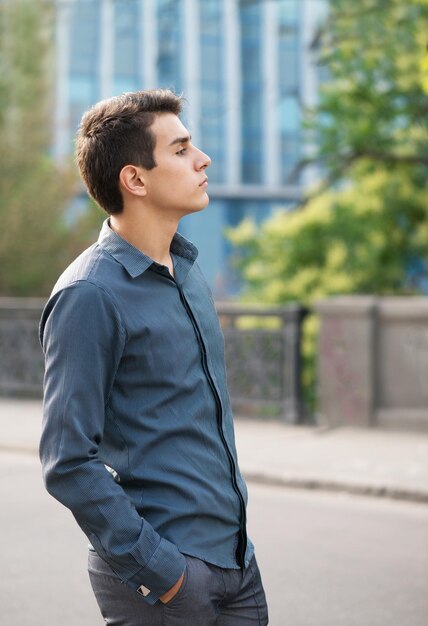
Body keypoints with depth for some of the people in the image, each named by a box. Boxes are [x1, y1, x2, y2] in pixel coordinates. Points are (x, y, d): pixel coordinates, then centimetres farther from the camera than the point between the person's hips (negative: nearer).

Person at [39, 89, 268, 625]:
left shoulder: (187, 268, 10)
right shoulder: (90, 295, -16)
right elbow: (69, 463, -18)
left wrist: (236, 533, 17)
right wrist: (156, 569, -18)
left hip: (237, 559, 8)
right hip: (163, 579, -7)